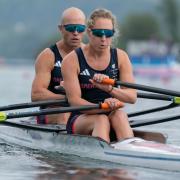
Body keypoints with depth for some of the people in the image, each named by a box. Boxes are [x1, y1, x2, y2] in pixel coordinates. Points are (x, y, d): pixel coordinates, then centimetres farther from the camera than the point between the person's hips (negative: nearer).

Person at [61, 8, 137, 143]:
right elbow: (74, 101, -14)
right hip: (80, 119, -2)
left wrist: (109, 88, -24)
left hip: (112, 117, 2)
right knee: (101, 120, -33)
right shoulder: (72, 60, -4)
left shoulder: (120, 57, 6)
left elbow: (132, 97, -3)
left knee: (120, 115, -31)